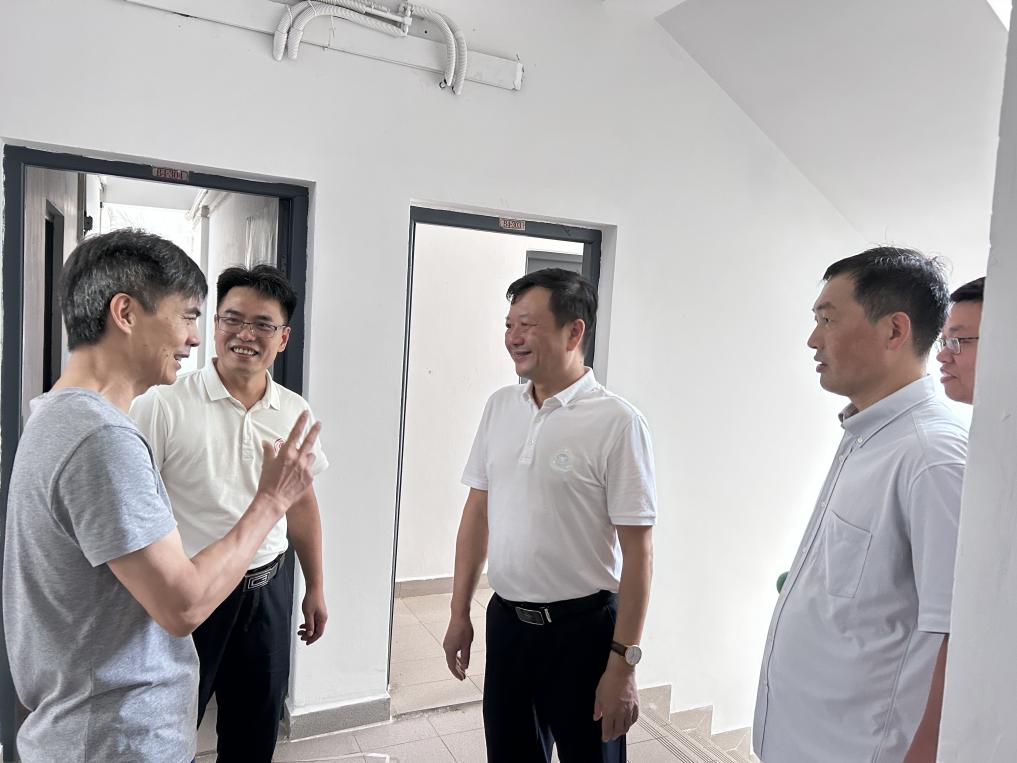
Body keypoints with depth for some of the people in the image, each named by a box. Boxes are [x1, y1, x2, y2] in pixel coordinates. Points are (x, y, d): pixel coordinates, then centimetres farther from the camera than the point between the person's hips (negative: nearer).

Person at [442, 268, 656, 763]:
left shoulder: (617, 422, -16)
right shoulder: (499, 406, 1)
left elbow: (637, 550, -14)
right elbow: (477, 512, 7)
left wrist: (623, 664, -13)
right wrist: (459, 613, 9)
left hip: (582, 627, -5)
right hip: (506, 620, 5)